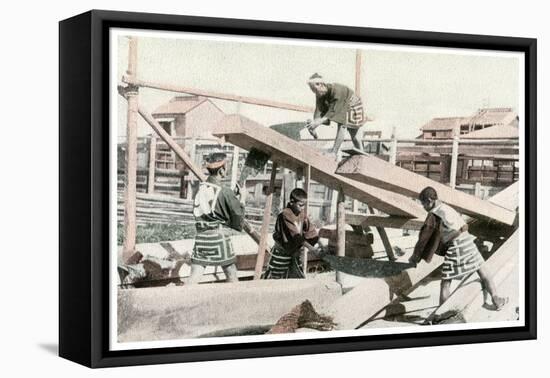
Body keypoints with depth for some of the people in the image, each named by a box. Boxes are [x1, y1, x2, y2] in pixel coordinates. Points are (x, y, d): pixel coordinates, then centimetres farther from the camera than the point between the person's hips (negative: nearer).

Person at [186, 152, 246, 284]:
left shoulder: (201, 188, 6)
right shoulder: (225, 192, -10)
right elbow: (238, 213, -3)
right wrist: (242, 198, 15)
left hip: (201, 237, 4)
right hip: (219, 237, -4)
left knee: (194, 277, 0)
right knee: (231, 274, 14)